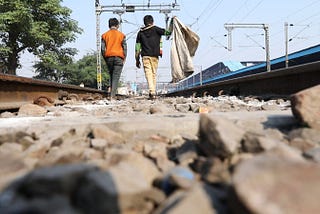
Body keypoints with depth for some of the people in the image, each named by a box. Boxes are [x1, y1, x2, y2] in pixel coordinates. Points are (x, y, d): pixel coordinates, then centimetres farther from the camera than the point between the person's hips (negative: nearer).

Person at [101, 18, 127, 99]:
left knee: (111, 74, 21)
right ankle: (112, 95, -8)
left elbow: (102, 48, 4)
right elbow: (124, 48, 0)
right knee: (116, 76, -2)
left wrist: (105, 58, 12)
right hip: (119, 57, -2)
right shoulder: (121, 35, 3)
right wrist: (124, 59, 7)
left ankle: (110, 88, 1)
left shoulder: (104, 35, 7)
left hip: (108, 57, 2)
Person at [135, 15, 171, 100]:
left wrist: (137, 59, 13)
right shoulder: (156, 29, 6)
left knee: (148, 74, -6)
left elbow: (137, 47, 9)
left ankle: (152, 92, -22)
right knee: (154, 74, 9)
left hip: (145, 56, 0)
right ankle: (153, 92, 10)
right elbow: (167, 32, -4)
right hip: (155, 55, 0)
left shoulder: (140, 32, 12)